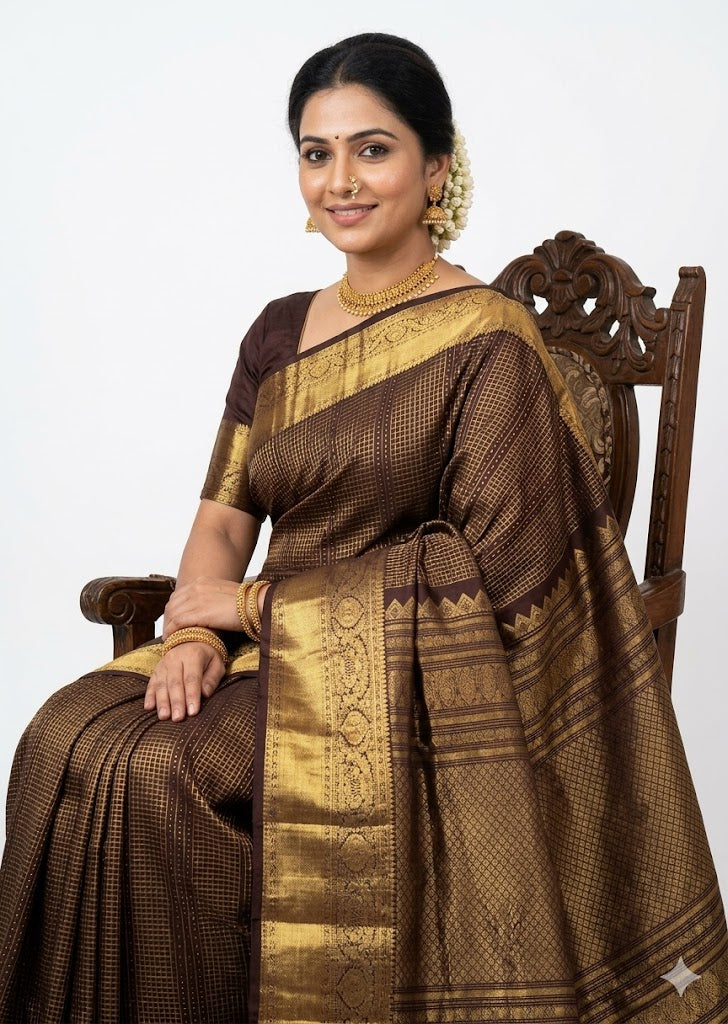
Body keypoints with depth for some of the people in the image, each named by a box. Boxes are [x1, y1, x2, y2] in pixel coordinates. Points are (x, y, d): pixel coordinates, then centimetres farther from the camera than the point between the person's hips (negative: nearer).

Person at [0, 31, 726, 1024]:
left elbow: (489, 568, -15)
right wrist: (196, 631, -13)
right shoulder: (279, 332, 11)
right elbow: (223, 514, 10)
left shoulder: (487, 342, -9)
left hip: (413, 680, -6)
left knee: (157, 774, -25)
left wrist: (264, 600, -12)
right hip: (270, 648, 6)